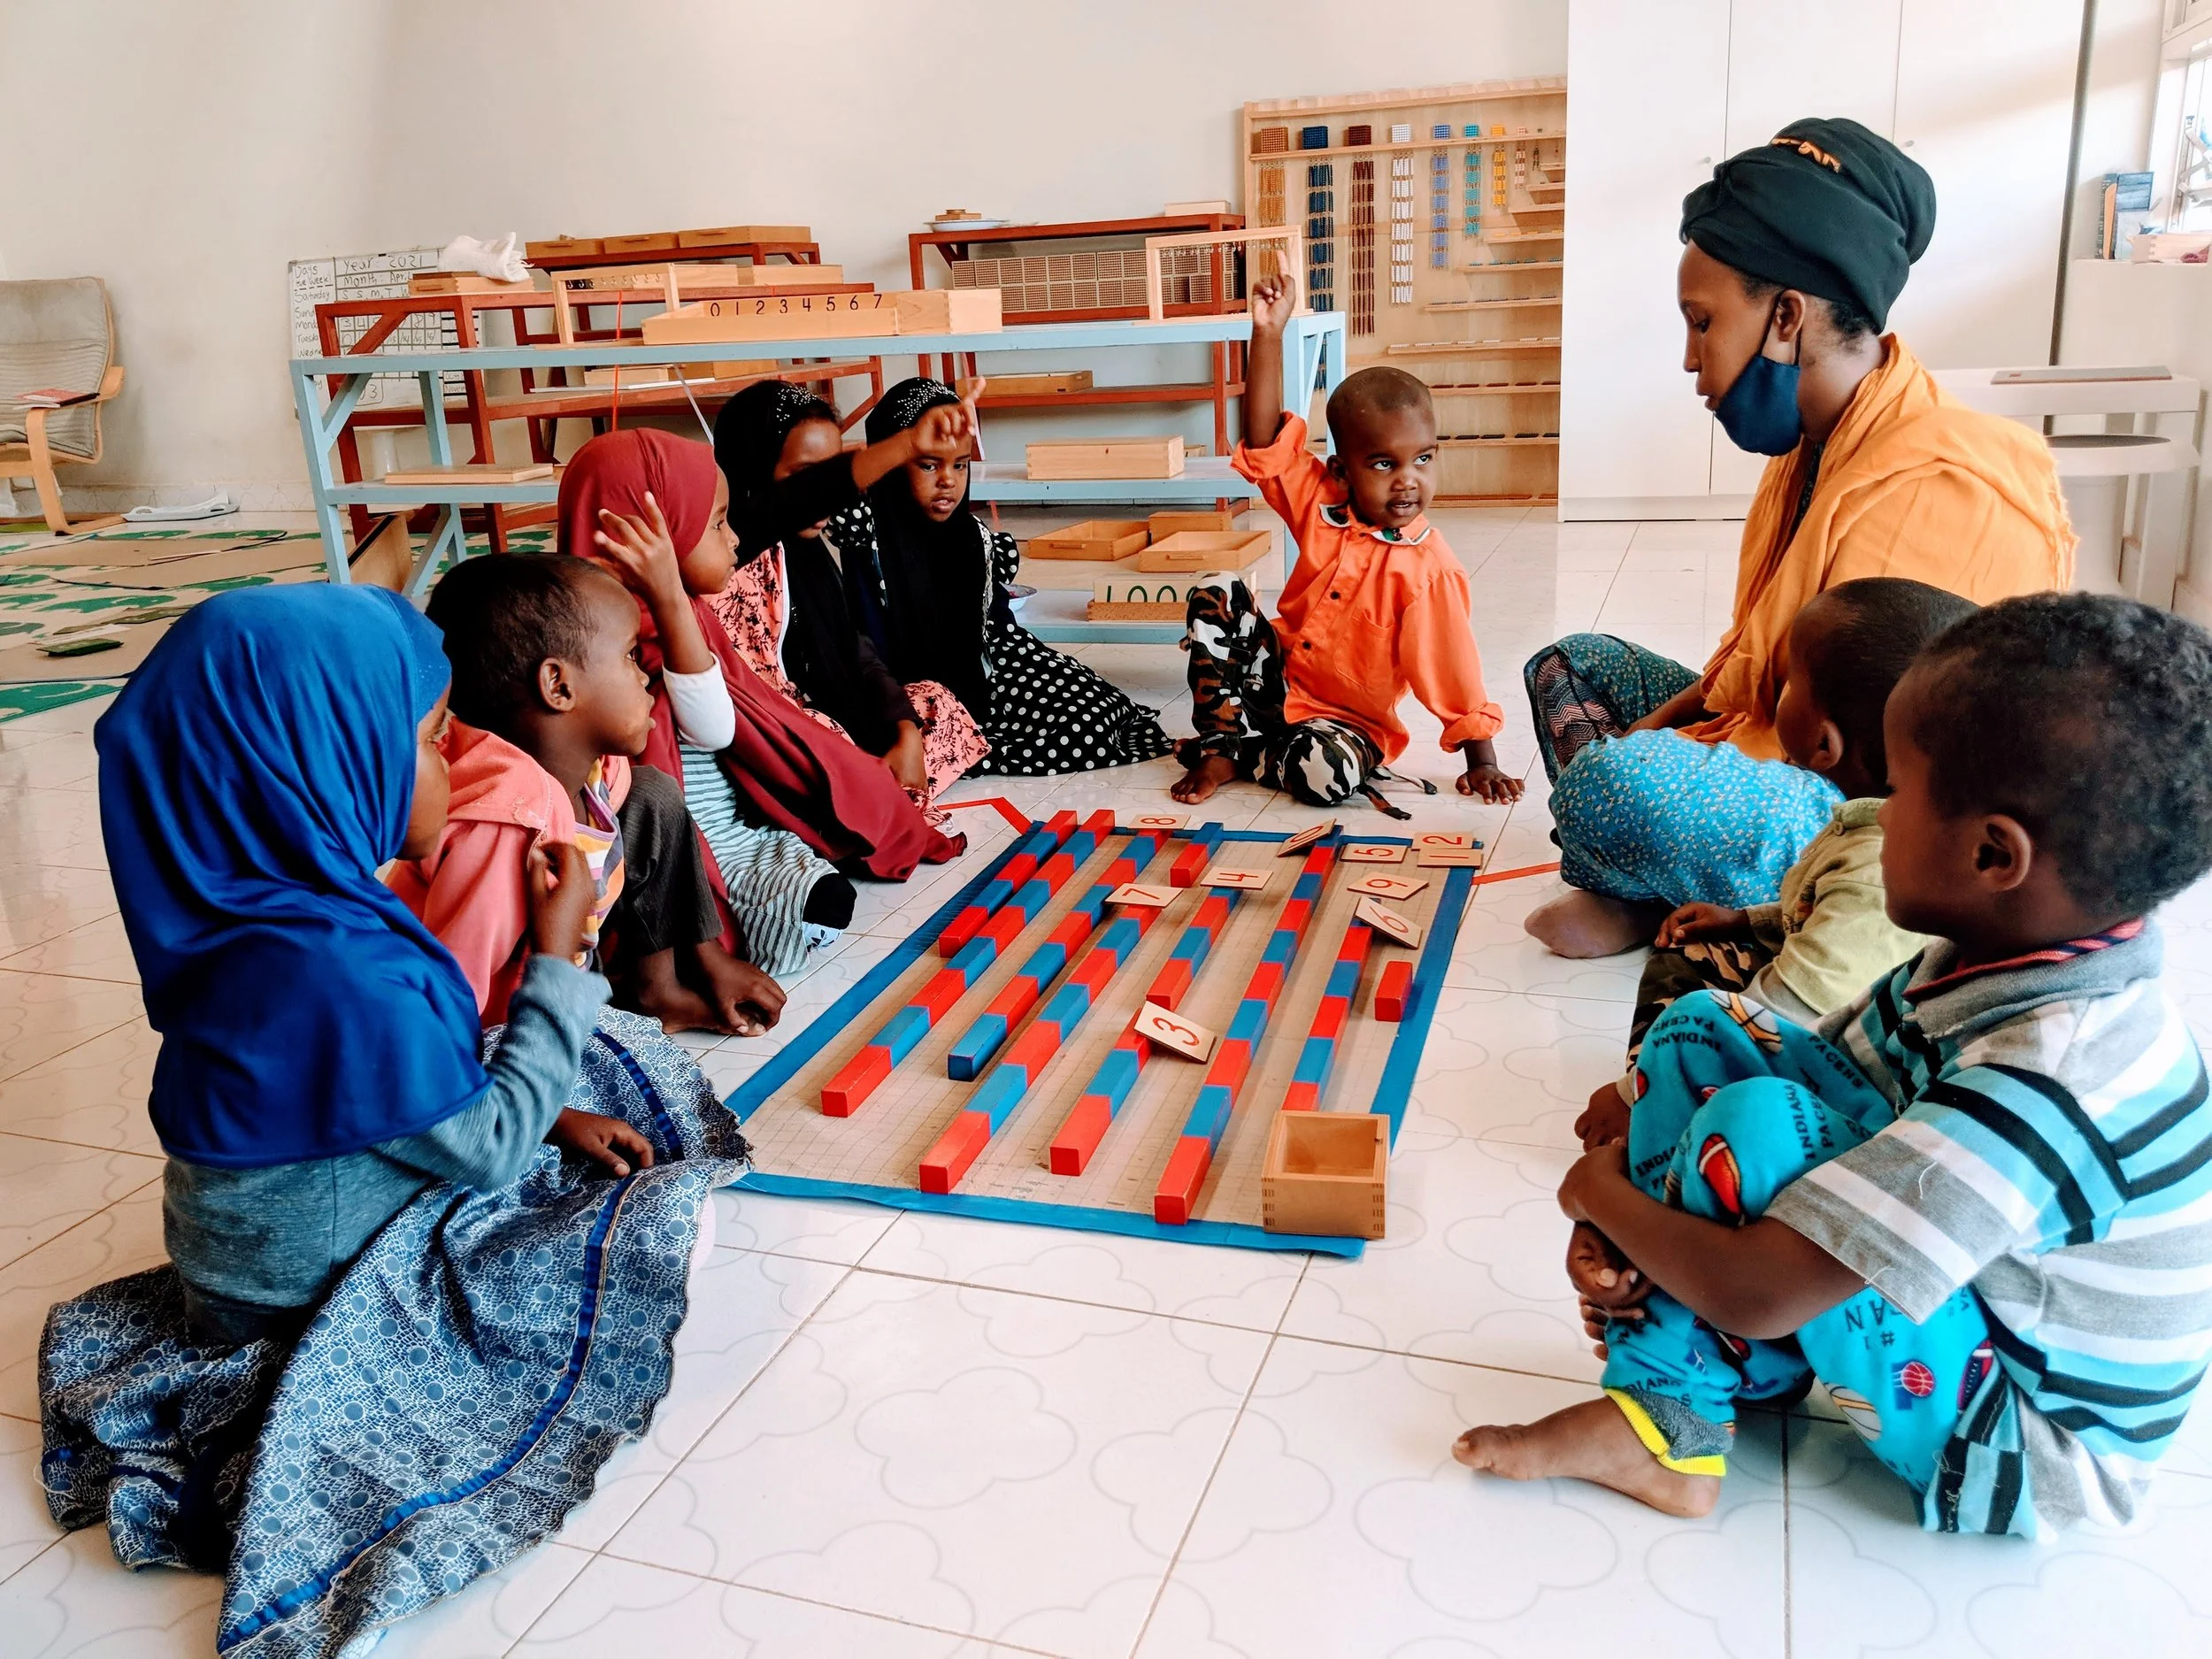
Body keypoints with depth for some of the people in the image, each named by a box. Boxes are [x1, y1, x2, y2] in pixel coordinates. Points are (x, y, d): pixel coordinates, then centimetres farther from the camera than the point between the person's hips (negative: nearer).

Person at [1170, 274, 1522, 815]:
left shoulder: (1429, 571, -20)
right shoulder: (1323, 503, -6)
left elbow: (1455, 674, -16)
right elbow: (1265, 442, -10)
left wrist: (1481, 764, -14)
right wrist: (1268, 333, -15)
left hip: (1347, 720, -4)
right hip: (1279, 678, 5)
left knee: (1327, 772, -37)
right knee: (1217, 594, -12)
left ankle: (1240, 755, -5)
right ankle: (1222, 743, -8)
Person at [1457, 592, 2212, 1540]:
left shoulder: (2044, 1081, -36)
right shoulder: (2010, 953, -9)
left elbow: (1753, 1292, -36)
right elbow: (1823, 1062, 3)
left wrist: (1605, 1192, -15)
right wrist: (1638, 1232, -10)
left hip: (2023, 1453, -9)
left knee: (1755, 1124, -32)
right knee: (1697, 1030, -2)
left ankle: (1664, 1417, -7)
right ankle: (1666, 1414, -3)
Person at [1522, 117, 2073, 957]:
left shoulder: (1935, 491, -26)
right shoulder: (1815, 442, 7)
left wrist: (1648, 752, -18)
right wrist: (1662, 723, 0)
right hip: (1782, 750, 11)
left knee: (1618, 786, -36)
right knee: (1568, 664, 15)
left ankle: (1638, 897, -1)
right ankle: (1634, 892, -2)